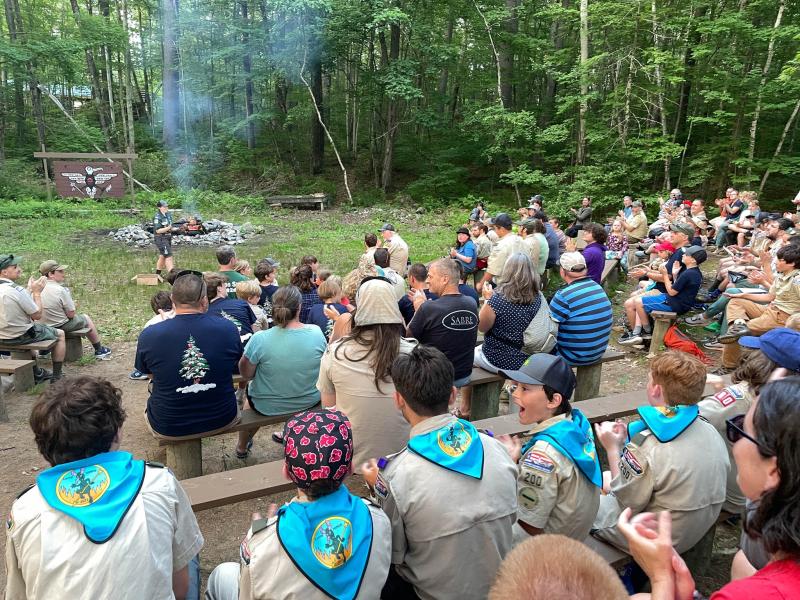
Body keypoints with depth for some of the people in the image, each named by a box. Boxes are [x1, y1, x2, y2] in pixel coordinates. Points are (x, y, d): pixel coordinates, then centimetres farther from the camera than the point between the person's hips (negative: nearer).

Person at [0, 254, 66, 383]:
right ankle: (57, 376, 21)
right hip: (21, 337, -8)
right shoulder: (17, 291, -28)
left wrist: (30, 290, 13)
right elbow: (37, 315, -17)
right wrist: (37, 292, -9)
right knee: (60, 334, 15)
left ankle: (36, 373, 41)